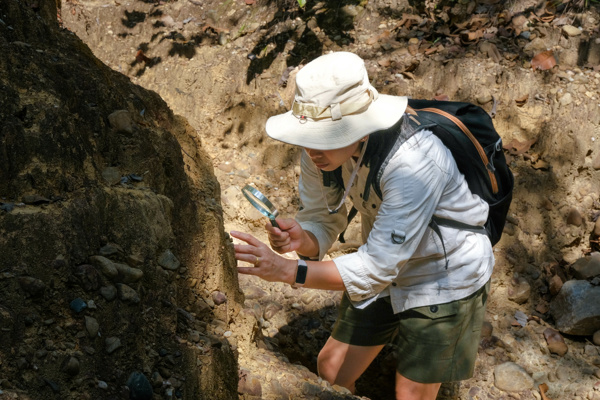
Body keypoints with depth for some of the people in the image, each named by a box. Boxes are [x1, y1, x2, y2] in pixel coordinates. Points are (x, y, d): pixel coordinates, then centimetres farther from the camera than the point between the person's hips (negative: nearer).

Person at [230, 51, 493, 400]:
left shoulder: (413, 163, -39)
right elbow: (323, 222, -7)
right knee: (332, 369, 11)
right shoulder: (322, 147, -18)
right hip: (387, 270, 6)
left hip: (447, 277, -6)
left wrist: (287, 270, -41)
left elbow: (378, 267, -35)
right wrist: (301, 239, -31)